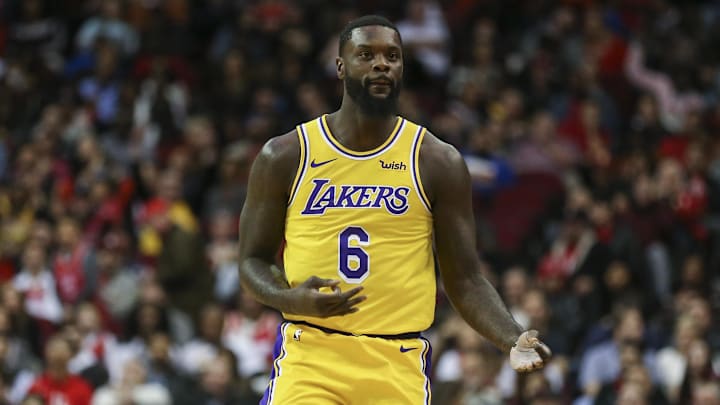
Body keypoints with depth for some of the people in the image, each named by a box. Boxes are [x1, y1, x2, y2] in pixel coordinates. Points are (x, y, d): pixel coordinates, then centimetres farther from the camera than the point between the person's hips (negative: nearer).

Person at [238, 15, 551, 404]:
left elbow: (465, 280, 5)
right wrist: (291, 299, -13)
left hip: (398, 368, 1)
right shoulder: (284, 156, 4)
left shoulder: (439, 162, 4)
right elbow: (253, 260, 9)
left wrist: (514, 341, -13)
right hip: (309, 357, -1)